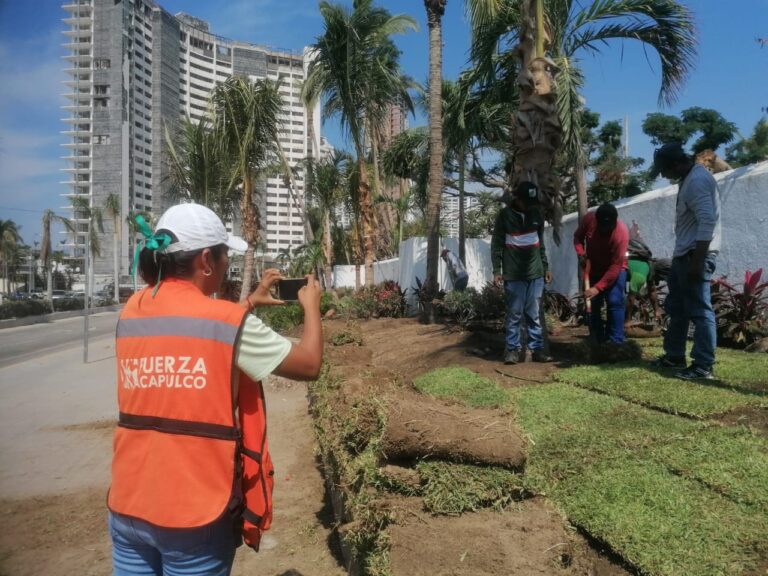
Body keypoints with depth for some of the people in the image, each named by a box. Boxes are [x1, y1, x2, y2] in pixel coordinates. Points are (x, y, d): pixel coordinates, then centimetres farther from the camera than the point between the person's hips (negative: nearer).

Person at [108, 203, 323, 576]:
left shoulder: (132, 311, 0)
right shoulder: (230, 321, -17)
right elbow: (309, 365, -7)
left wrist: (251, 301, 23)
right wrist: (311, 307, 8)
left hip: (128, 503, 5)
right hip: (196, 511, -5)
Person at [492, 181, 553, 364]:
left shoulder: (537, 213, 9)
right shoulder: (505, 215, -3)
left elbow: (541, 243, 16)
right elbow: (496, 244, -2)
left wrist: (546, 267, 15)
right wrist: (497, 270, -8)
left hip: (535, 273, 3)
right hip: (513, 274, -3)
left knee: (534, 314, 6)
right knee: (514, 314, 0)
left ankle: (537, 349, 11)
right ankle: (513, 349, 7)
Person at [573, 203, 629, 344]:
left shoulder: (621, 232, -32)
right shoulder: (589, 219, -21)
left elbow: (615, 266, -31)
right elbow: (578, 237, -1)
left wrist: (598, 287, -34)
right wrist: (581, 254, -20)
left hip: (615, 269, -4)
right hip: (593, 269, 4)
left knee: (614, 302, -16)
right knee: (593, 304, 3)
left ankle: (616, 342, -11)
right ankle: (597, 341, 14)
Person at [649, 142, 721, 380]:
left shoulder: (697, 181, -18)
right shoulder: (689, 179, 15)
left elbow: (707, 222, -25)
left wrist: (697, 261, -26)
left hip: (695, 255, -11)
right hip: (684, 254, 11)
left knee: (700, 310, -7)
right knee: (677, 308, 16)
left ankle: (704, 366, -1)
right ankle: (674, 356, 26)